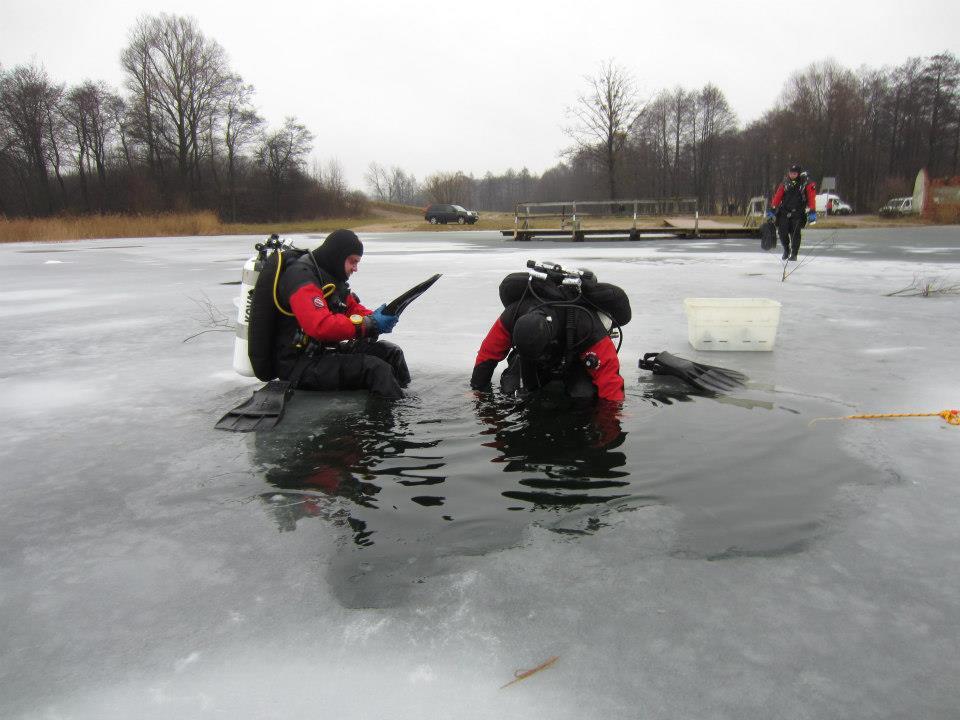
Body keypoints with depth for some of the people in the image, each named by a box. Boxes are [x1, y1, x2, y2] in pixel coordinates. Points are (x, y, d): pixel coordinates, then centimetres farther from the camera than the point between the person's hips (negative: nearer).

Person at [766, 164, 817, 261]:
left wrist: (812, 212, -18)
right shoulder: (785, 184, 7)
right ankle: (786, 250, 22)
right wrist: (772, 210, 0)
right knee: (782, 232, -4)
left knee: (795, 233, -10)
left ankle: (794, 254, 4)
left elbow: (811, 198, -8)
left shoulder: (806, 184, -2)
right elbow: (777, 197, 6)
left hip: (798, 213, -3)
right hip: (784, 212, 3)